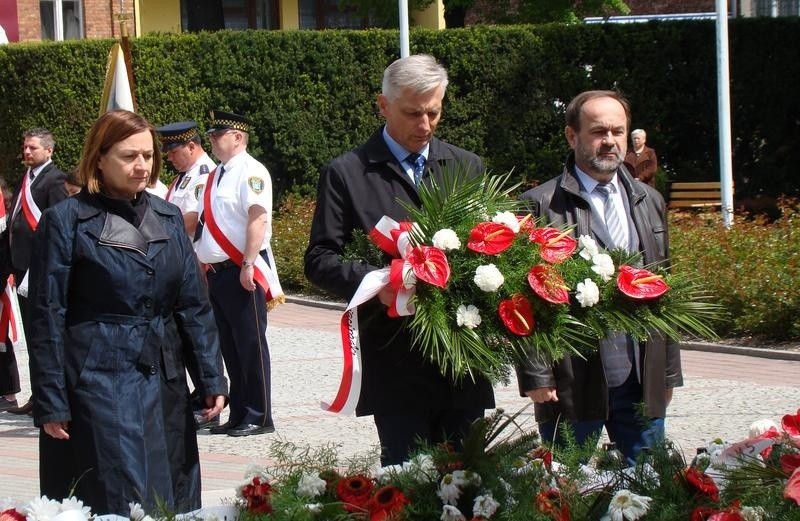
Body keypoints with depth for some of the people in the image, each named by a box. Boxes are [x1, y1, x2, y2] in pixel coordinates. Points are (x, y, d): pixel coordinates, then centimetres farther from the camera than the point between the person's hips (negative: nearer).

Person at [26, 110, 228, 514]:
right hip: (98, 385, -5)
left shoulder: (168, 218, 10)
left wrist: (211, 378, 5)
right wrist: (50, 404, -9)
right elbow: (46, 318, -6)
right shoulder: (65, 221, -5)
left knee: (173, 501, 8)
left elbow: (193, 305, 12)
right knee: (120, 501, -8)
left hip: (166, 387, 5)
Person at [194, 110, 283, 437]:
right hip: (216, 272, 9)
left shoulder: (250, 171, -10)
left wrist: (248, 265, -24)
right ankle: (238, 415, 17)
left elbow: (258, 219, -19)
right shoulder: (216, 176, 18)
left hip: (242, 273, -9)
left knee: (250, 345, -4)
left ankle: (259, 418, 1)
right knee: (229, 348, 11)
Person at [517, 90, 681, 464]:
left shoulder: (650, 202, 14)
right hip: (572, 383, -5)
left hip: (642, 380, 5)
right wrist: (535, 375, -10)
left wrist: (669, 372, 14)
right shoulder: (541, 205, -3)